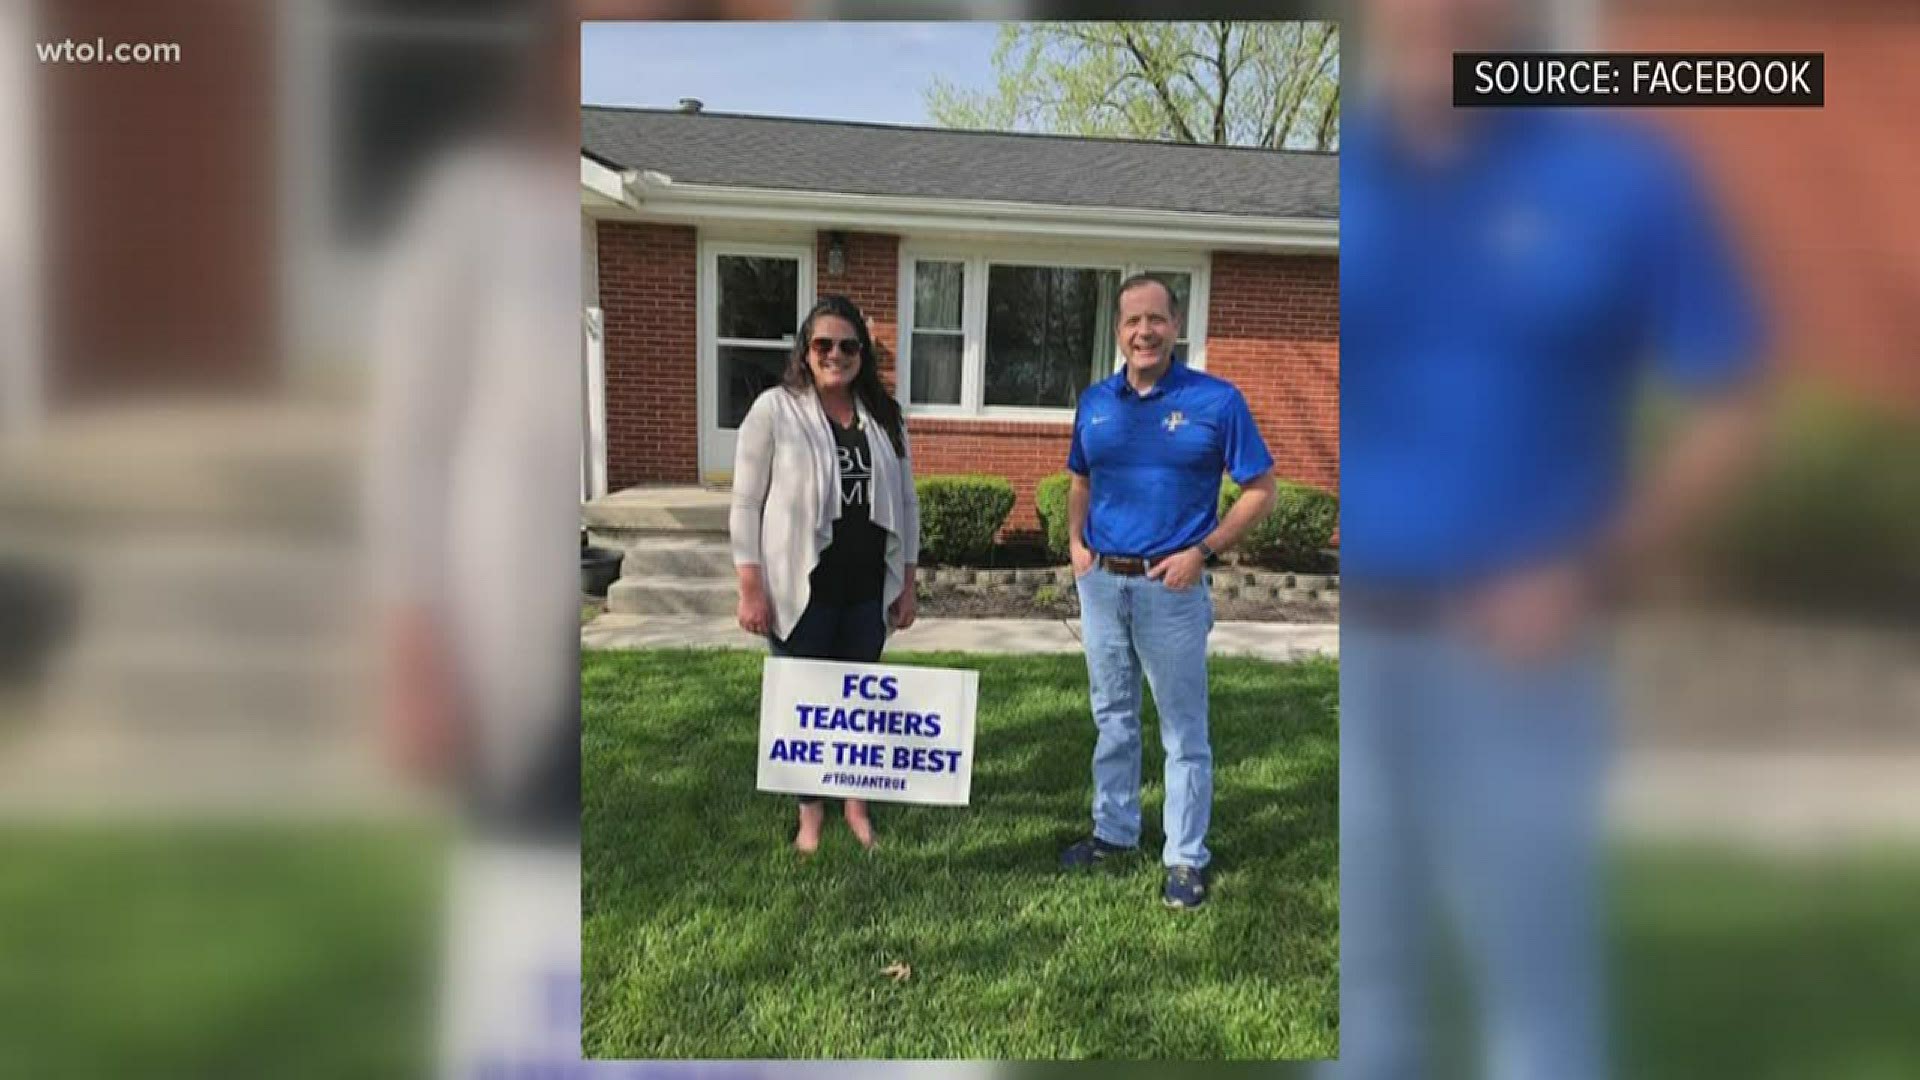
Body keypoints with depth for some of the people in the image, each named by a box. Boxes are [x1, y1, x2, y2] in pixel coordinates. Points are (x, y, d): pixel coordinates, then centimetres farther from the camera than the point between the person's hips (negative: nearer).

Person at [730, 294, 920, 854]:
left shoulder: (884, 416, 6)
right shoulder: (774, 409, -5)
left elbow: (906, 501, 11)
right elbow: (746, 503, -6)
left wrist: (907, 582, 8)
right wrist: (751, 588, -11)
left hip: (868, 590, 3)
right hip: (800, 588, -3)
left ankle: (857, 800, 32)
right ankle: (810, 810, 26)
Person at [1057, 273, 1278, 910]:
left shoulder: (1216, 400, -7)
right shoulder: (1095, 402, 6)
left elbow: (1260, 490, -4)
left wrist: (1202, 551, -13)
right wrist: (1076, 542, 3)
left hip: (1172, 587, -4)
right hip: (1101, 582, 5)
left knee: (1184, 731, 4)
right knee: (1113, 720, 17)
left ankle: (1186, 859, 16)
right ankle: (1115, 831, 33)